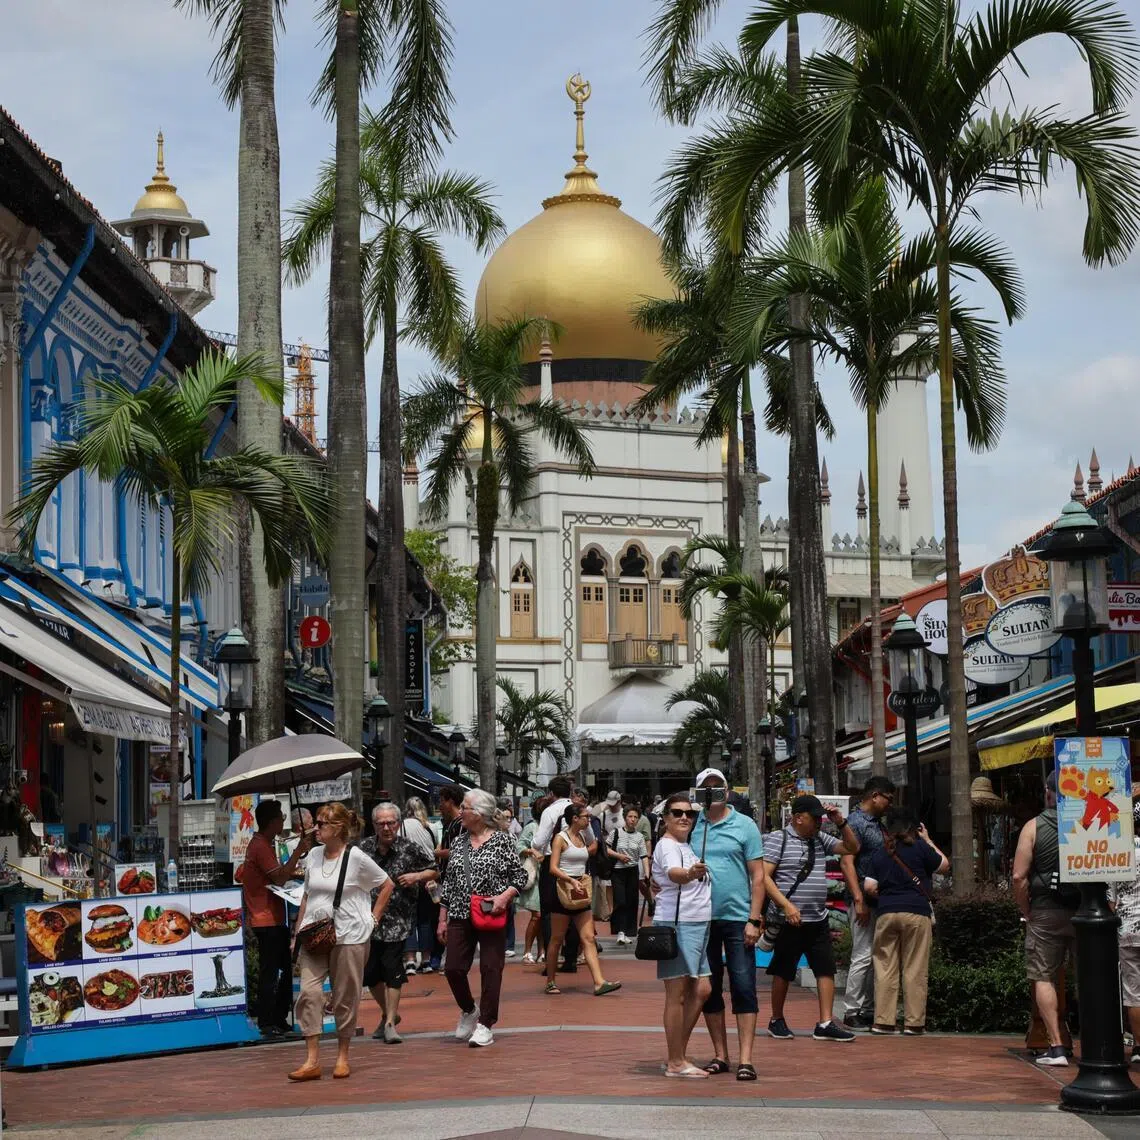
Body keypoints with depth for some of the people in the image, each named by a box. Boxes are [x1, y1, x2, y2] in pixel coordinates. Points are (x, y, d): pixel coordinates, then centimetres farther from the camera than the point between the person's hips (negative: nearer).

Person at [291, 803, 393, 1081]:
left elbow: (387, 884, 3)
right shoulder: (313, 856, 8)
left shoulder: (356, 858, -7)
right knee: (309, 991, -9)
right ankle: (312, 1061, -9)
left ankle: (342, 1058, 18)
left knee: (345, 998, 3)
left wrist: (373, 918, 1)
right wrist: (298, 932, 12)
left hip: (349, 936, -4)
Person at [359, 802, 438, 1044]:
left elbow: (434, 871, 7)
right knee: (369, 971, 7)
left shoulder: (410, 849, -5)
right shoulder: (364, 849, -1)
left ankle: (390, 1023, -1)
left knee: (392, 968, -10)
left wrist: (417, 876, -12)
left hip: (397, 918, -3)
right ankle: (388, 1013, 31)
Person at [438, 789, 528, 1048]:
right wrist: (443, 919, 12)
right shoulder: (458, 842, 10)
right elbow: (449, 882, 14)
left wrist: (505, 895, -18)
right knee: (453, 968, 0)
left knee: (491, 969, -2)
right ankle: (469, 1010, 27)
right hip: (460, 916, 4)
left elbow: (520, 876, 0)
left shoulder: (502, 840, -3)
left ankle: (485, 1025, 8)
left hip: (491, 916, -4)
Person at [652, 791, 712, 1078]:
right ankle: (676, 1063, -1)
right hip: (677, 924, -9)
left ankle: (678, 1054, 17)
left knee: (701, 990, 9)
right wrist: (690, 874, -54)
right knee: (677, 995, -6)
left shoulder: (688, 846, 17)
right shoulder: (667, 845, -11)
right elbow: (673, 872, -33)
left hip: (698, 925, 9)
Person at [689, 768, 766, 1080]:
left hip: (736, 919, -3)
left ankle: (745, 1059, -4)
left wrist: (754, 920, -8)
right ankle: (720, 1055, 18)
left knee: (743, 988, -5)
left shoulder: (744, 825, 1)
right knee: (709, 990, 9)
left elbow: (757, 876, -1)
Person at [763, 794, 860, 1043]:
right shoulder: (778, 840, -6)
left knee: (827, 969, -1)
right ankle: (777, 1021, 19)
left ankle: (825, 1024, 1)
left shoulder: (820, 840, 14)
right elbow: (763, 876, -13)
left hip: (818, 921, 6)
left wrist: (841, 823, 4)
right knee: (783, 972, 4)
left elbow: (852, 848, 20)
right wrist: (787, 905, -21)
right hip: (789, 921, -6)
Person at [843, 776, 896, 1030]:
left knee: (875, 956, 11)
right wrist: (859, 900, -21)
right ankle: (852, 1012, -2)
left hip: (880, 900, 9)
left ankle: (868, 1010, 17)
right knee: (863, 956, -7)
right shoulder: (856, 822, -11)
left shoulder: (875, 823, 17)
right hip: (864, 899, -9)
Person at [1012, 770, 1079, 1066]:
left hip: (1045, 912, -1)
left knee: (1044, 977, 6)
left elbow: (1019, 877, -7)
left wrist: (1027, 913, 5)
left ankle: (1057, 1047, 0)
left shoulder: (1034, 827, -3)